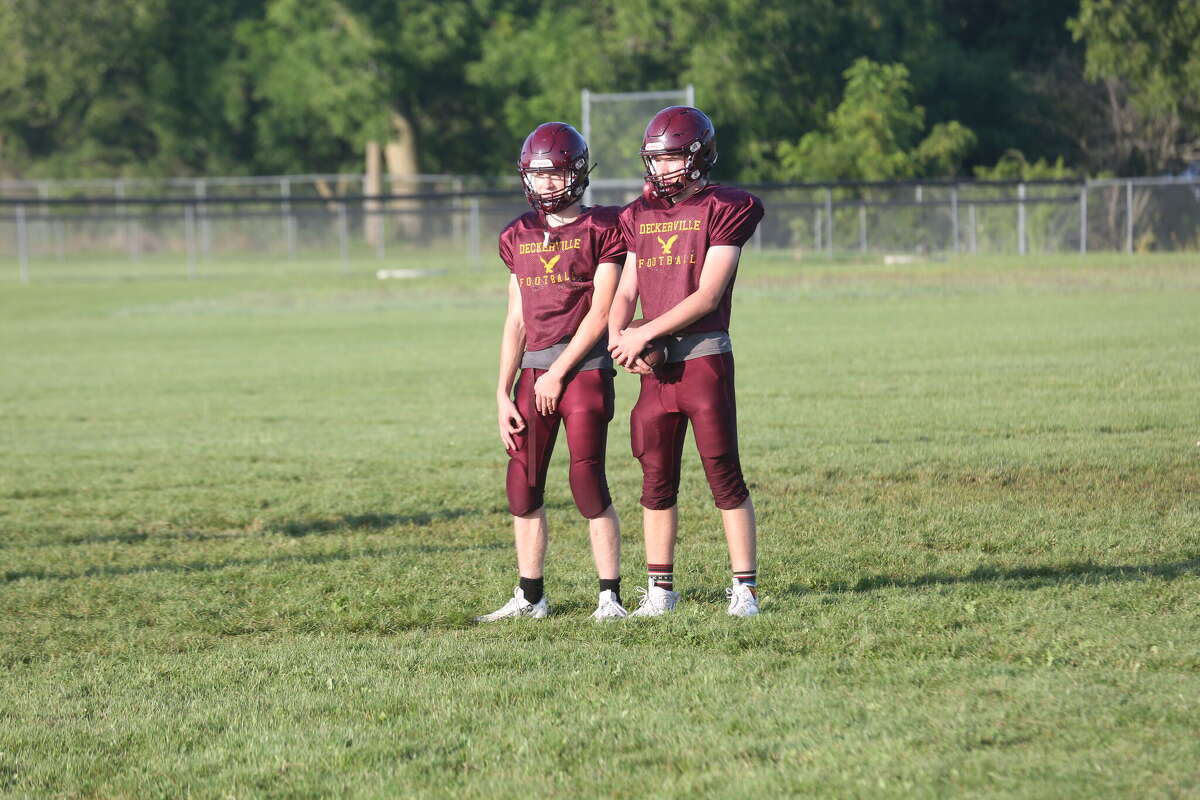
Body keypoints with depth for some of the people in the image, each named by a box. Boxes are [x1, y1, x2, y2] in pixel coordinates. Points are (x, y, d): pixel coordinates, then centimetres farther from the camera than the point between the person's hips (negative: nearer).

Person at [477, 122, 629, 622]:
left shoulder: (600, 230, -4)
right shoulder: (519, 237, 14)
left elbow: (600, 314, -8)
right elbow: (516, 322, 15)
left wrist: (557, 373, -10)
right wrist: (503, 394, 9)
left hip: (584, 368, -6)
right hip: (534, 372, 6)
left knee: (588, 482, -8)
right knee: (523, 486, 5)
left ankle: (611, 596, -1)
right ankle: (530, 597, 15)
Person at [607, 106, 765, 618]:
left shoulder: (722, 210, -5)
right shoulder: (641, 216, 13)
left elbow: (707, 295, -12)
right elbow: (626, 291, 14)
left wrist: (645, 334, -14)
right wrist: (617, 335, -7)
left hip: (705, 356, -5)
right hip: (656, 364, 5)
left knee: (724, 475, -4)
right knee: (657, 479, 8)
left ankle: (745, 588, 0)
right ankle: (660, 587, 16)